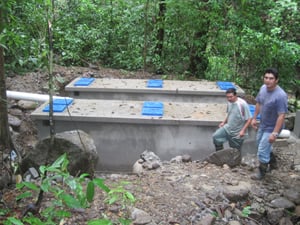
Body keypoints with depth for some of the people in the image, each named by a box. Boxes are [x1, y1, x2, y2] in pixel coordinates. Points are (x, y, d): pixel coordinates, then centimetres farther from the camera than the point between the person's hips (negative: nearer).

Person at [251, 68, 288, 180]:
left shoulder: (281, 95, -32)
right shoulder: (263, 88, -9)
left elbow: (281, 116, -29)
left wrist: (274, 133, -30)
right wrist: (254, 118, 10)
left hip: (271, 127, -8)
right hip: (262, 124, 8)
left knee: (262, 151, -1)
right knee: (260, 143, 27)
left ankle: (261, 172, 24)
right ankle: (271, 159, 54)